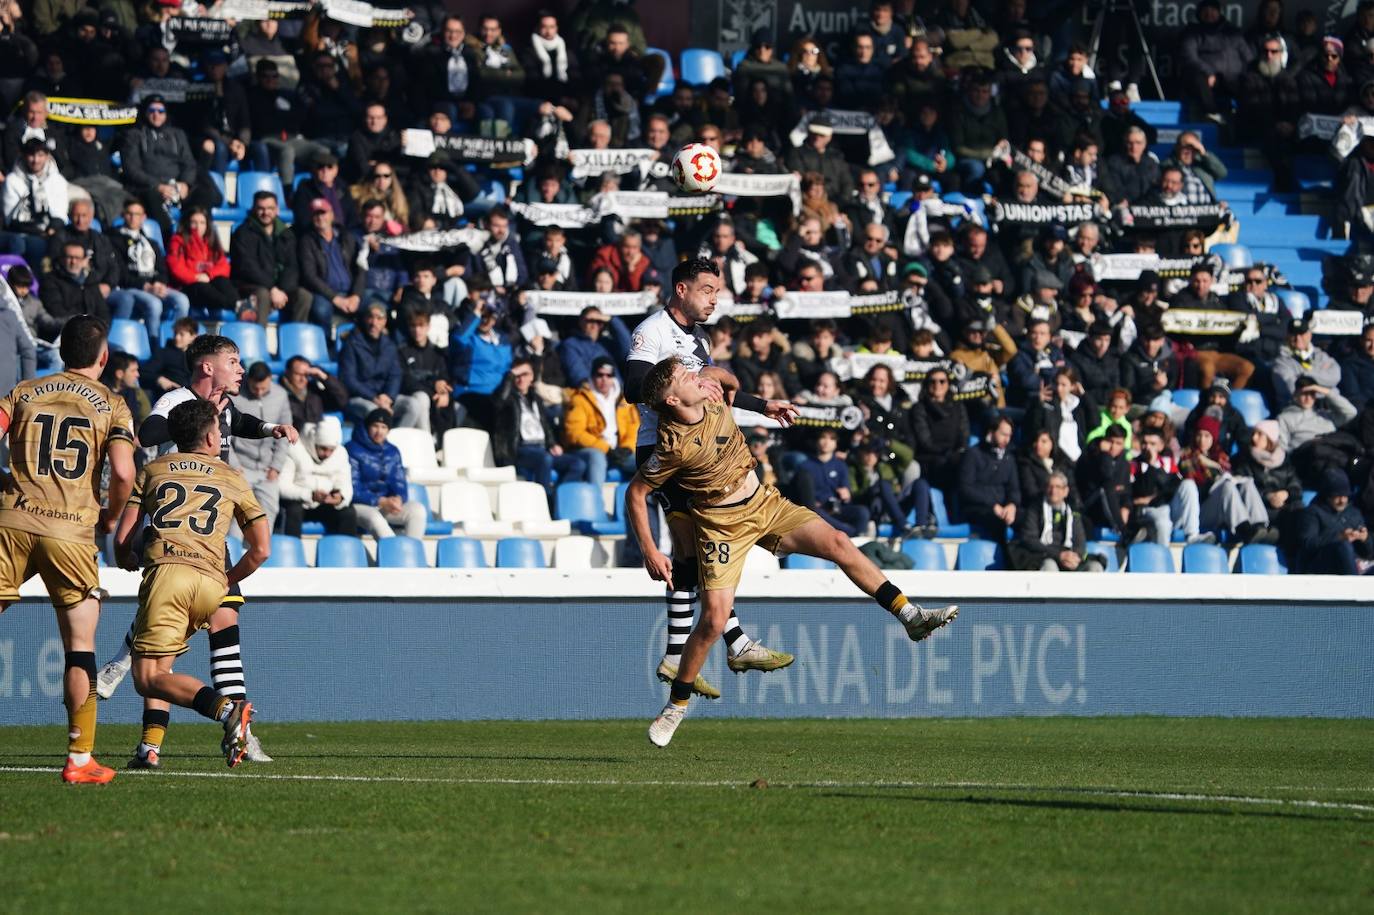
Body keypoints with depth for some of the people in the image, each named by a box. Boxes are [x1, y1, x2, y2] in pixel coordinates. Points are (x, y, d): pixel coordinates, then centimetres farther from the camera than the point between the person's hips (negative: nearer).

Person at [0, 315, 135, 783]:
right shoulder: (111, 405, 6)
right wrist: (111, 517, 10)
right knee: (80, 649, 7)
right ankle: (80, 759, 5)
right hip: (71, 532, -1)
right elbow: (123, 472, -8)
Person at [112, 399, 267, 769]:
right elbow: (261, 549, 17)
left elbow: (122, 538, 14)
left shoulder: (151, 471, 20)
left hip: (165, 572, -3)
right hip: (210, 582, 3)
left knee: (148, 678, -5)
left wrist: (128, 564, 37)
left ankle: (225, 708, -28)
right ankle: (151, 746, 4)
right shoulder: (233, 480, 22)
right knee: (160, 665, 21)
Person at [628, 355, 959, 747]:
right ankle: (675, 706, 6)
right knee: (714, 619, -13)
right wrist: (650, 552, -15)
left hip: (764, 502, 6)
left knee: (838, 543, -9)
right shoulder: (673, 446, -24)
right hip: (721, 524, -6)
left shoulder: (711, 397, -7)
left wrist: (763, 405, 23)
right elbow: (635, 494, -14)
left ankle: (911, 616, -6)